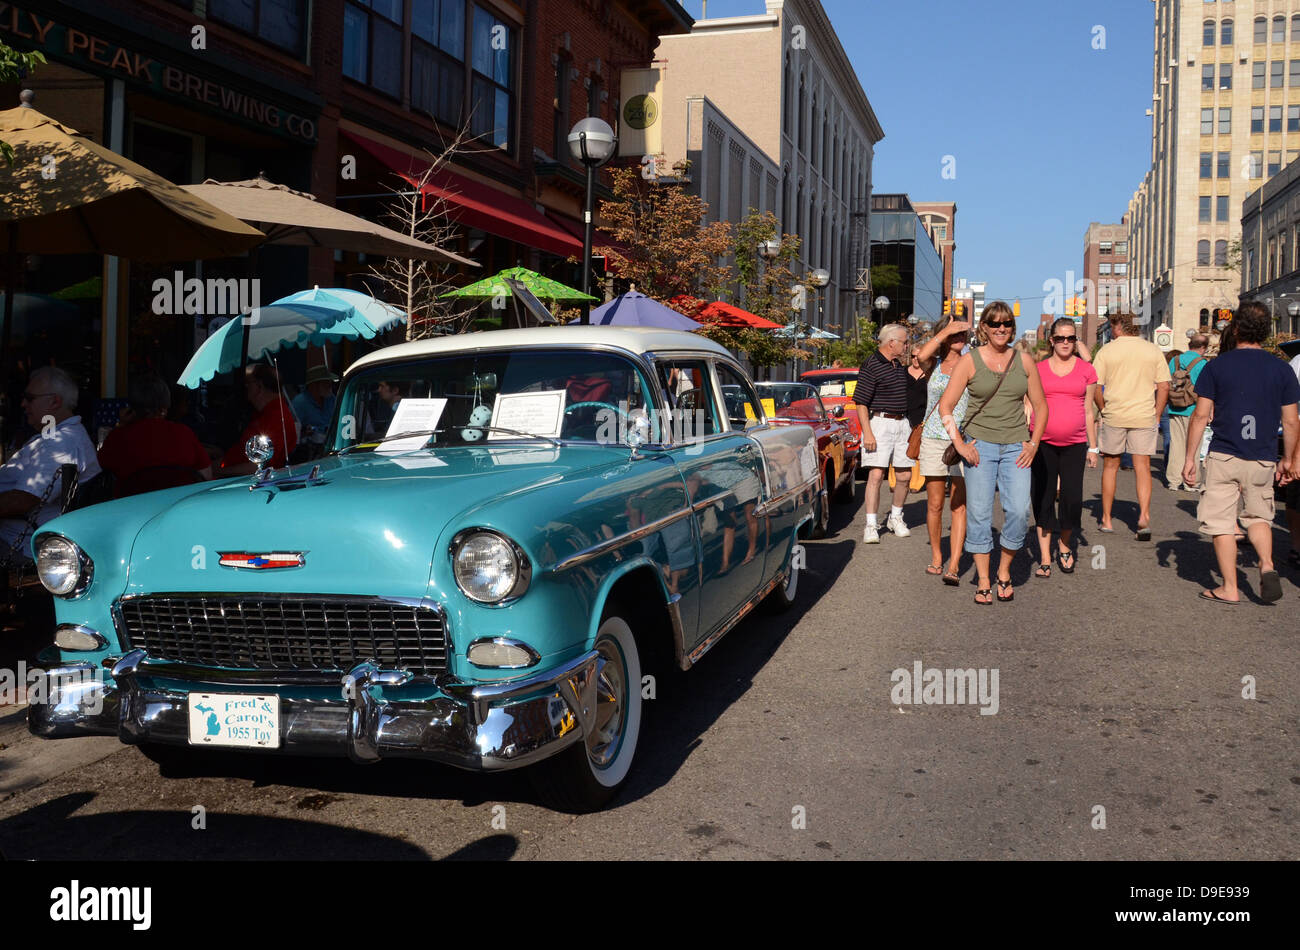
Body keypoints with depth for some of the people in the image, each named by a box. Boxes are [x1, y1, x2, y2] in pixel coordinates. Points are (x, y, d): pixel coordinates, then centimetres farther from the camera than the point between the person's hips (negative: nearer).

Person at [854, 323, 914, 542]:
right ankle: (871, 526, -8)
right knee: (876, 475, -12)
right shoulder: (871, 366, -11)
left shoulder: (901, 365, 14)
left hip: (902, 423, 7)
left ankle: (895, 517, 27)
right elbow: (861, 403, -14)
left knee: (904, 476, 9)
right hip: (880, 423, -7)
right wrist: (867, 433, -20)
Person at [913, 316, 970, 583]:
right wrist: (946, 331, -18)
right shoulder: (934, 363, 5)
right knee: (934, 505, 5)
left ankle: (953, 566, -10)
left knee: (959, 506, -7)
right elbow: (920, 357, -20)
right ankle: (936, 557, 22)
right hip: (933, 439, 0)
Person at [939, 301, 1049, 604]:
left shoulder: (1024, 361, 8)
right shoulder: (970, 361, 0)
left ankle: (1004, 571, 11)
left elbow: (1040, 405, 16)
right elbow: (945, 405, -2)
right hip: (980, 445, -2)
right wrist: (959, 443, -8)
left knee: (1019, 510, -10)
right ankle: (983, 581, 9)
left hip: (1016, 446, 2)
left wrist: (1033, 443, 6)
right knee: (979, 512, -3)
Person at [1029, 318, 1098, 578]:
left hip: (1074, 444, 0)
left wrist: (1093, 446, 8)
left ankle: (1065, 547, 21)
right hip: (1043, 442, 0)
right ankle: (1045, 558, 11)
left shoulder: (1085, 369, 7)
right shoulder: (1039, 369, 6)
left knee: (1072, 499, -6)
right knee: (1043, 499, 2)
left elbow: (1088, 411, 10)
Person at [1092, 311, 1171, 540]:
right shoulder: (1154, 351, 4)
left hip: (1114, 416, -1)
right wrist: (1157, 416, 10)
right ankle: (1144, 515, -13)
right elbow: (1164, 387, 3)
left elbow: (1095, 388, -5)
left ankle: (1106, 519, 16)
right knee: (1142, 467, 4)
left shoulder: (1106, 351, -2)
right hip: (1144, 417, 1)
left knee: (1110, 465, 11)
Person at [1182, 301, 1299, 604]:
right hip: (1263, 460, 3)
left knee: (1221, 522, 6)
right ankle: (1267, 567, -2)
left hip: (1224, 456, -3)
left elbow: (1201, 415, -5)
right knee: (1258, 516, 21)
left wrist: (1189, 456, 1)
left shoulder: (1217, 366, -4)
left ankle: (1229, 588, 7)